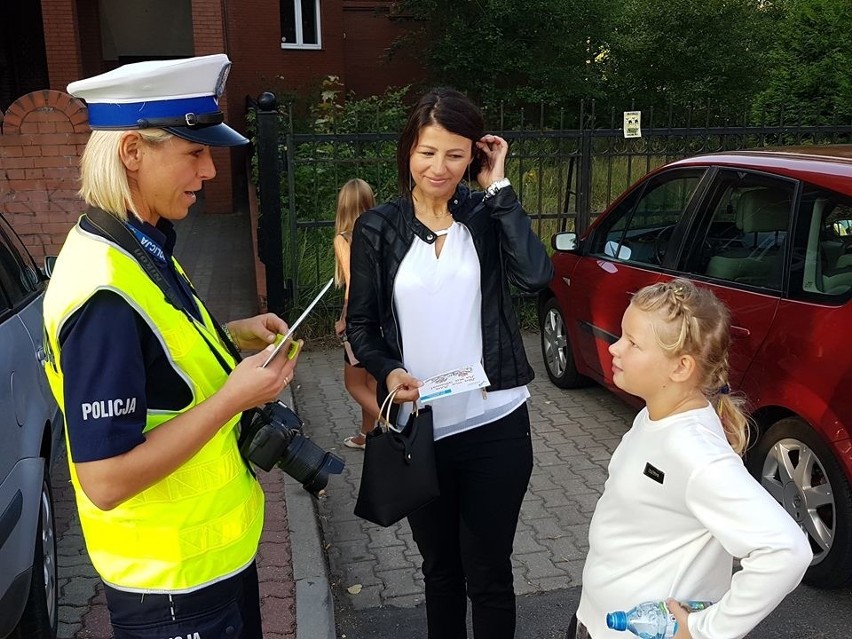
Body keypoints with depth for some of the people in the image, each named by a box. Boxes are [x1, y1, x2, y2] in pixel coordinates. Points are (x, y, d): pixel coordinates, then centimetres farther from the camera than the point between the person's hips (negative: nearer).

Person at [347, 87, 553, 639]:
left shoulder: (486, 216, -1)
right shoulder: (378, 229, 0)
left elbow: (536, 276, -19)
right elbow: (361, 323, 5)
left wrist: (499, 187, -14)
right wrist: (388, 371, -14)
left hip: (494, 427, -1)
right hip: (419, 431, 2)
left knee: (488, 574, 10)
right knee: (440, 568, 21)